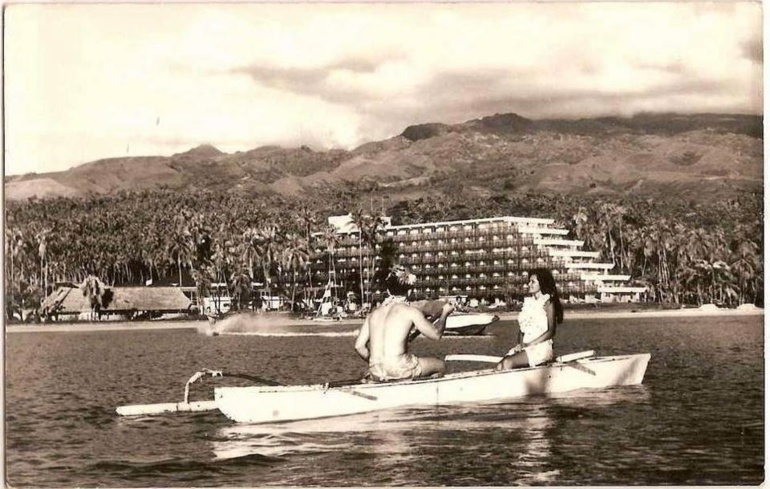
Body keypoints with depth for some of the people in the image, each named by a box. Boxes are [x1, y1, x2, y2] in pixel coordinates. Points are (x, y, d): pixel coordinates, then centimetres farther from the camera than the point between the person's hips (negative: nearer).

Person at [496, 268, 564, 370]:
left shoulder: (547, 302, -1)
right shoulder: (528, 302, 18)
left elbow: (551, 331, -7)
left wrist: (530, 344, -13)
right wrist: (521, 344, -2)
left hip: (541, 347, -6)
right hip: (524, 346, 6)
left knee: (508, 363, -28)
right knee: (500, 366, -20)